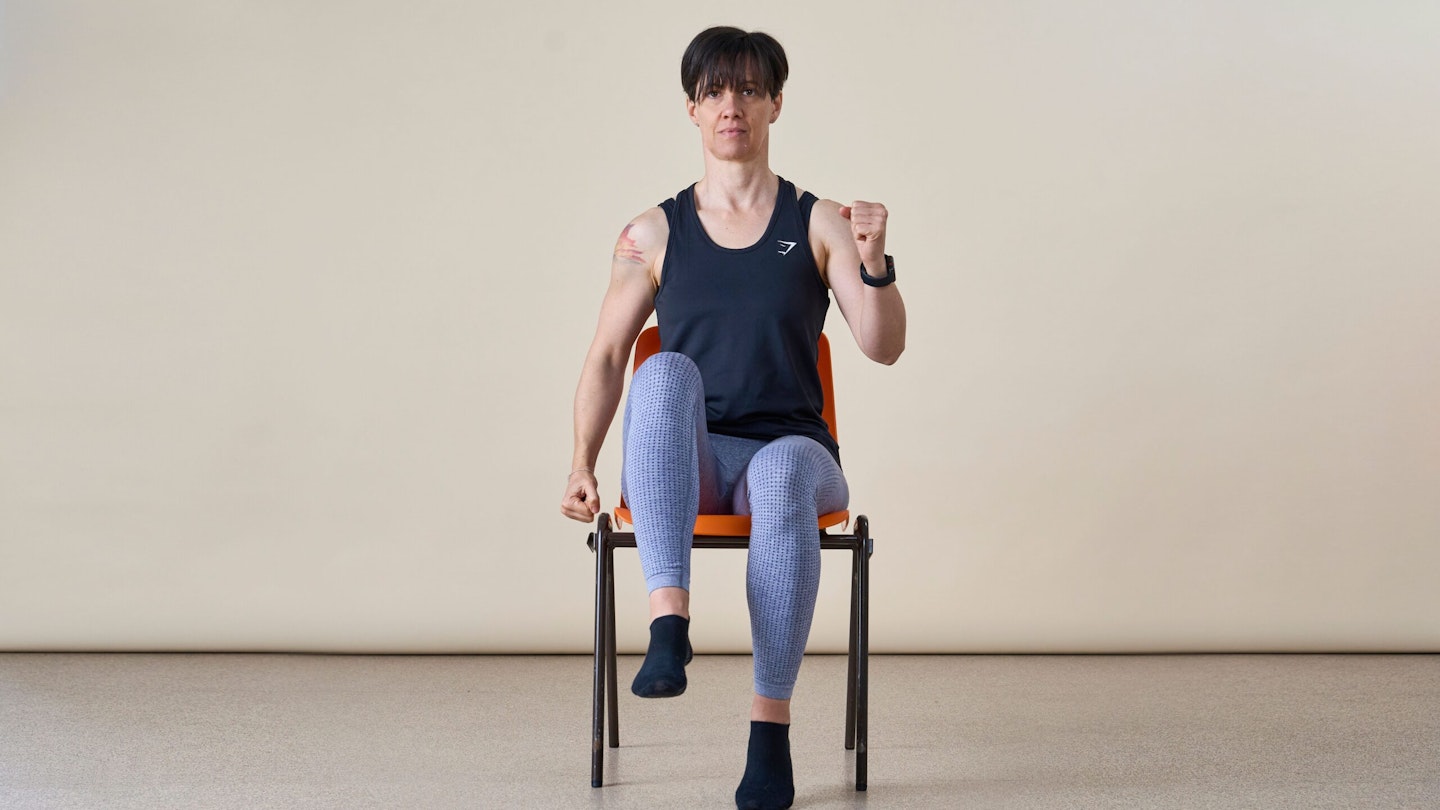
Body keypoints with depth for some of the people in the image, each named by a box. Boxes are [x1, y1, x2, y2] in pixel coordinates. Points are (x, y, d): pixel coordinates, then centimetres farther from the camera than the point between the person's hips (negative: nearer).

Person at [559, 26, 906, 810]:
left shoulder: (819, 224, 7)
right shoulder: (652, 234, 10)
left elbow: (884, 348, -1)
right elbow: (605, 358, 7)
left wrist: (872, 262, -20)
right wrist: (583, 465, -7)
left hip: (789, 448, -1)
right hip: (684, 467, 1)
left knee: (784, 469, -38)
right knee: (666, 371, -33)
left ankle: (771, 727, -37)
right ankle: (668, 625, -44)